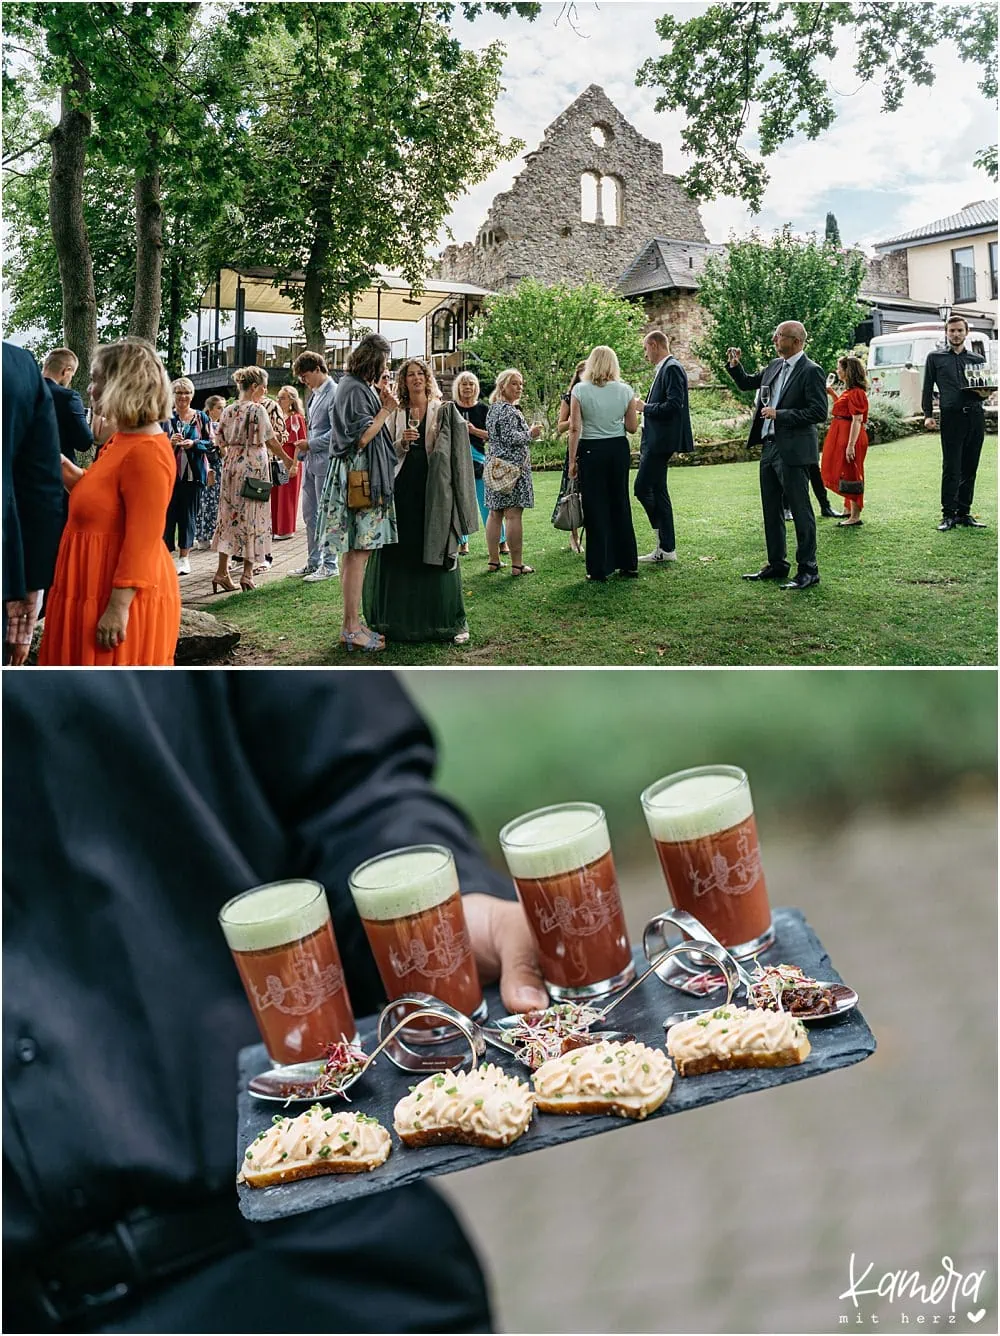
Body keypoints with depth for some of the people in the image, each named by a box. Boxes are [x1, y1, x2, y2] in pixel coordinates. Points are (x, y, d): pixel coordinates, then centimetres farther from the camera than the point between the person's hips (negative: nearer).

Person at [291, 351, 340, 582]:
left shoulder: (334, 394, -13)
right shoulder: (314, 394, 15)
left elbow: (336, 432, -19)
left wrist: (310, 445, -14)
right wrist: (302, 452, 13)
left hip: (325, 462, -9)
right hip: (310, 462, 9)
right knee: (309, 514, 13)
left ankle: (330, 564, 5)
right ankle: (313, 561, 22)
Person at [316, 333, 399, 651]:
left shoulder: (358, 387, 19)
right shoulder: (355, 389, -12)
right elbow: (362, 437, -17)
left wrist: (382, 404, 16)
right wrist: (386, 410, -8)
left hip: (365, 478, 11)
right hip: (359, 478, -11)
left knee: (356, 553, 11)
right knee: (358, 553, -9)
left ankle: (352, 624, 16)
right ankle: (352, 629, -6)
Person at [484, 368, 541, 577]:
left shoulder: (493, 408, 17)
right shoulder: (509, 410, -12)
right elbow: (510, 437, -21)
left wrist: (528, 433, 24)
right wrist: (530, 434, -6)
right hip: (512, 466, -10)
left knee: (495, 514, 11)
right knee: (514, 515, -8)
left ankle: (493, 560, 16)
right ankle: (517, 564, -7)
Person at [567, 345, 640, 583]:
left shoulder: (580, 390, -7)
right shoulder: (625, 390, -1)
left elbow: (575, 428, -9)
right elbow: (632, 427, 2)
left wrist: (572, 460, -3)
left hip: (591, 450, -3)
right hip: (618, 448, 3)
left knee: (596, 509, 3)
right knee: (620, 503, 14)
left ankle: (599, 569, 6)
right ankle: (627, 563, 21)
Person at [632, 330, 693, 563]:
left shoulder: (672, 368, -13)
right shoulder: (664, 369, 17)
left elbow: (673, 405, -22)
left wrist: (645, 407, -12)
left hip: (661, 441, -11)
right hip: (655, 441, 11)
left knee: (642, 488, -11)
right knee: (657, 491, 12)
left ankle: (666, 548, -5)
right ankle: (666, 547, 16)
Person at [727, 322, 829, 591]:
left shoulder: (811, 371, -12)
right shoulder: (775, 366, 12)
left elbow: (819, 413, -18)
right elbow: (746, 383, 26)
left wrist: (779, 414, -19)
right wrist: (735, 365, 7)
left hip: (793, 450, -9)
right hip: (769, 447, 9)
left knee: (800, 510, -3)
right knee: (771, 510, 15)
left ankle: (808, 570, 4)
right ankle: (777, 564, 26)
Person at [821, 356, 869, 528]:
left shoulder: (856, 393, -18)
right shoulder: (849, 390, 13)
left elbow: (857, 420, -23)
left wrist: (851, 445, -27)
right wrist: (832, 393, 19)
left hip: (850, 436, -10)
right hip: (841, 434, 10)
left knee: (850, 475, -5)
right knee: (845, 474, 18)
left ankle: (855, 517, 1)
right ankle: (850, 509, 29)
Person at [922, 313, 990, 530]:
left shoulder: (978, 360, 18)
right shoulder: (935, 358, 11)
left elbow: (985, 389, 20)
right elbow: (928, 389, 8)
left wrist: (985, 394, -5)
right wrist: (928, 415, -3)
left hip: (975, 417, 3)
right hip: (951, 417, -3)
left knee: (969, 469, 5)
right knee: (951, 469, -8)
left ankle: (964, 513, 11)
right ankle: (948, 515, -5)